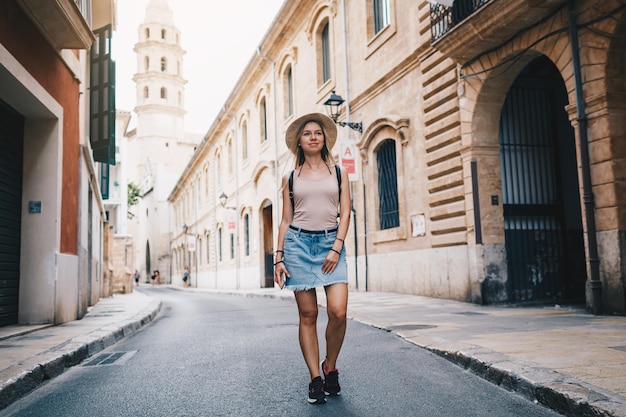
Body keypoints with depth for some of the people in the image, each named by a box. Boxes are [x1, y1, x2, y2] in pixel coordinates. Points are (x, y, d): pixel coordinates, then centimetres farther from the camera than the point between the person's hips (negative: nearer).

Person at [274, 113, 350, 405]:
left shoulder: (338, 172, 11)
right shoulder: (291, 178, 12)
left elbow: (345, 213, 4)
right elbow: (285, 220, 11)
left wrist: (336, 248, -9)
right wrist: (279, 257, 2)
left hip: (331, 243, 0)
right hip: (298, 243, 0)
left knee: (338, 312, -13)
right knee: (308, 315, 0)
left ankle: (330, 367, 12)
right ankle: (315, 379, 10)